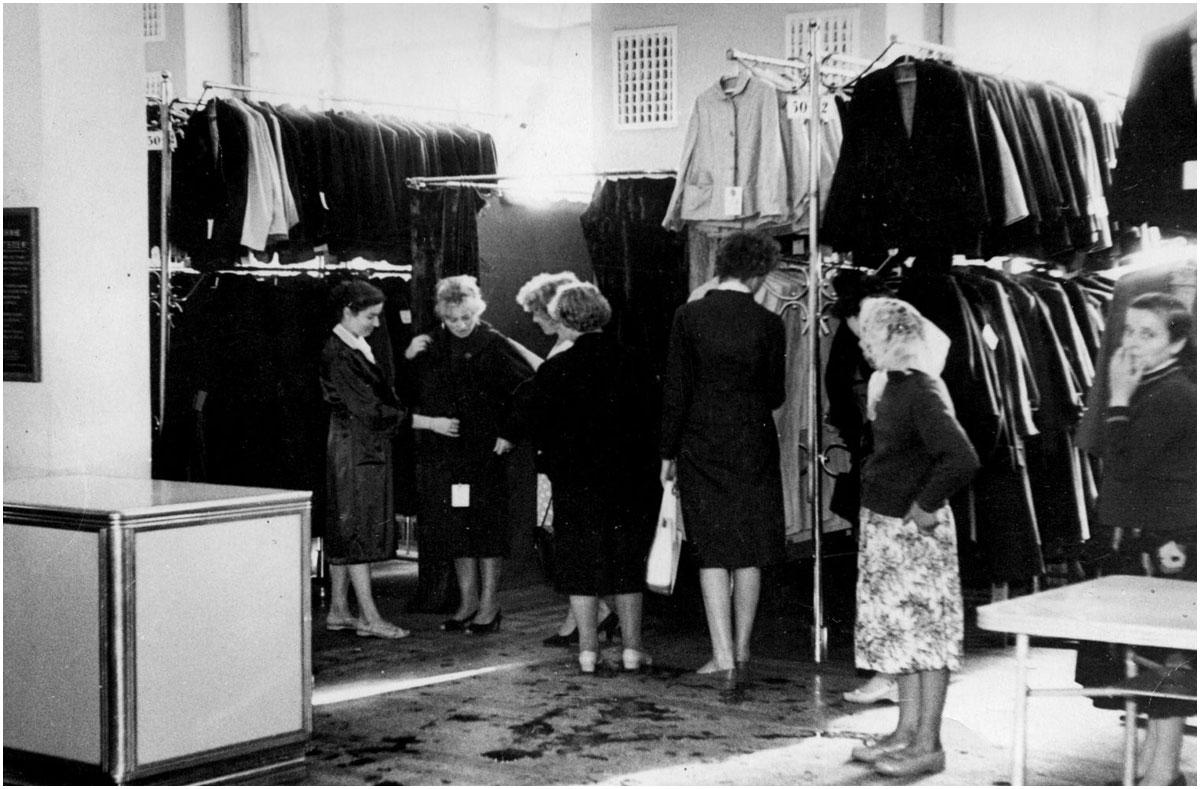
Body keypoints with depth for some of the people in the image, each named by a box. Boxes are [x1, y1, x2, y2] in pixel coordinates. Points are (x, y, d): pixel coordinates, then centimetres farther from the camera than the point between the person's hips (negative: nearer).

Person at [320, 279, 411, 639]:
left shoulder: (359, 349, 14)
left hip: (370, 448, 9)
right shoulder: (337, 355, -16)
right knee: (357, 530, -6)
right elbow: (367, 409, -20)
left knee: (346, 532, 11)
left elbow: (380, 396, 15)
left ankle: (338, 610, 17)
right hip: (353, 450, -9)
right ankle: (368, 617, -4)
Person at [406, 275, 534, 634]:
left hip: (484, 452, -4)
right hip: (441, 453, 4)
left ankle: (489, 604, 10)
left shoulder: (494, 345, -6)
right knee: (455, 529, 10)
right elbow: (410, 395, 12)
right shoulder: (429, 347, 6)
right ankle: (468, 600, 21)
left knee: (486, 528, 1)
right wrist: (408, 360, -4)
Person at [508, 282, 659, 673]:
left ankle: (588, 649, 7)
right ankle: (631, 647, 11)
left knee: (581, 564, 7)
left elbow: (534, 423, -4)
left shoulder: (554, 369, -9)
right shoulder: (630, 364, -3)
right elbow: (650, 418, 2)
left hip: (575, 480, -2)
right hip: (628, 479, 2)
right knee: (628, 562, 10)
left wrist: (555, 459, 10)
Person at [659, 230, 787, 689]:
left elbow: (675, 390, -4)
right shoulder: (768, 323, -7)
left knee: (713, 552, 3)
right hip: (753, 447, 0)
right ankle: (741, 652, 18)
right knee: (750, 552, 11)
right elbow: (775, 395, 0)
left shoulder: (689, 316, -5)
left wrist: (668, 453, 3)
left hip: (700, 448, 0)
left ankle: (723, 656, -3)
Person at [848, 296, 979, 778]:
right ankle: (907, 731, 23)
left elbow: (962, 460, -29)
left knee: (925, 629, -2)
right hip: (884, 524, 9)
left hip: (914, 528, -9)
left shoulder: (922, 391, -19)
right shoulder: (889, 384, 8)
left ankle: (928, 745, 5)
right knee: (898, 628, 14)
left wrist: (925, 507, -20)